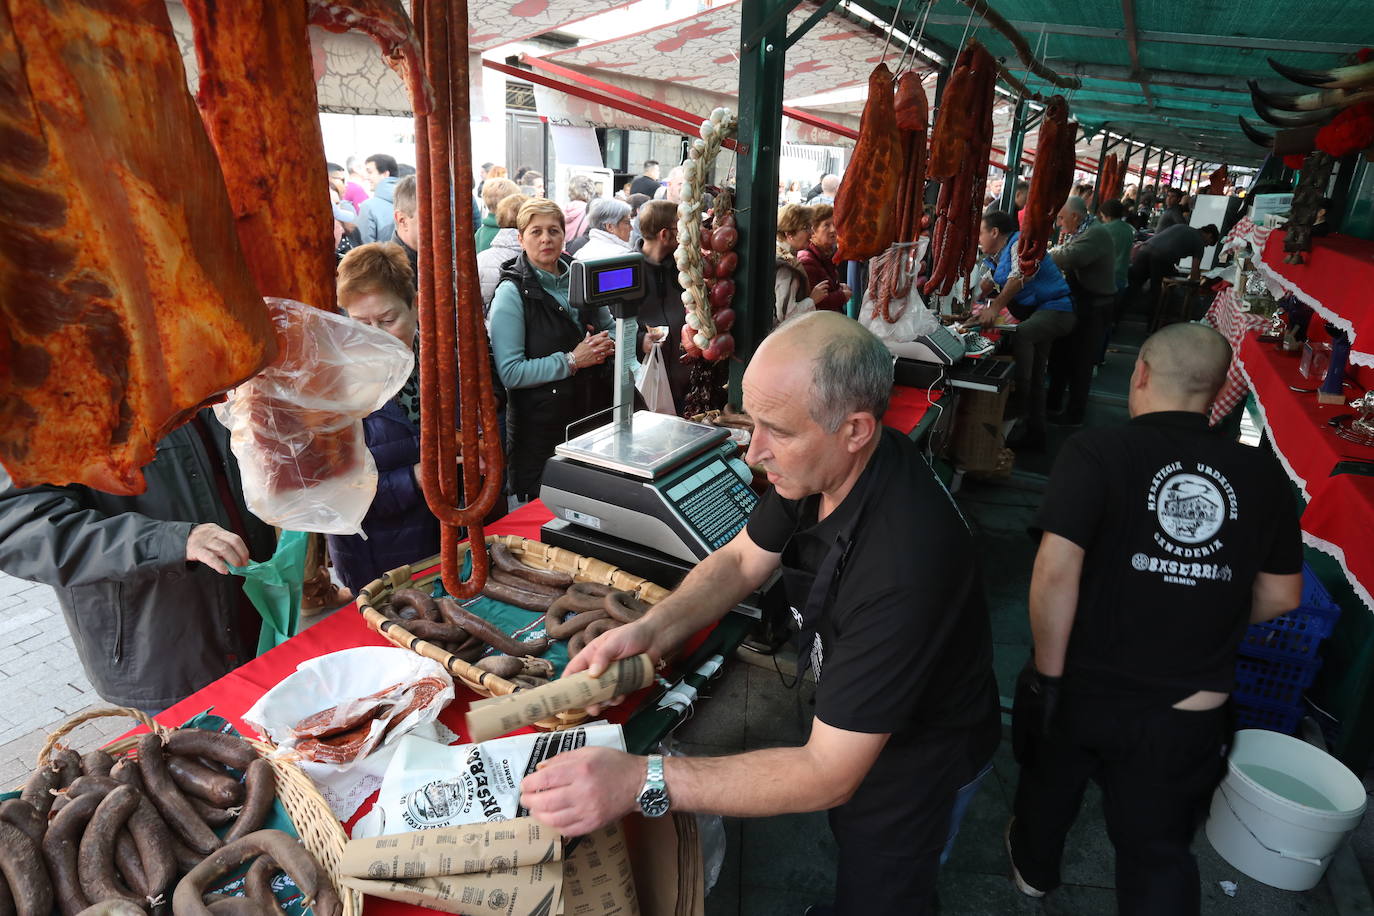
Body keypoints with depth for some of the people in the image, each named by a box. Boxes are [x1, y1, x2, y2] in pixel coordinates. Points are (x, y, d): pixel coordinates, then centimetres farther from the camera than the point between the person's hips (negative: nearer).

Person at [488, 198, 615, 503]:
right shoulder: (512, 292, -9)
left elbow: (610, 327, 21)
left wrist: (608, 345, -2)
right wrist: (571, 361, -19)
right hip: (541, 428, -5)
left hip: (594, 414, 5)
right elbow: (510, 373, -17)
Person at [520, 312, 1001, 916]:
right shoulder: (818, 463, -19)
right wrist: (653, 630, -21)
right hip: (847, 721, 7)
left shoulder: (904, 561, -42)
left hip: (917, 761, -7)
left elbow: (830, 773, -37)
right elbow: (741, 560, -3)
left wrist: (640, 781, -42)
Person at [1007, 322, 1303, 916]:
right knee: (1160, 852, 19)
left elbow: (1056, 571, -26)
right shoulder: (1262, 475, -5)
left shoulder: (1095, 453, -17)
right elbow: (1281, 596, 4)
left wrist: (1050, 672, -14)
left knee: (1049, 787, 27)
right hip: (1189, 710, 2)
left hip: (1082, 689, -1)